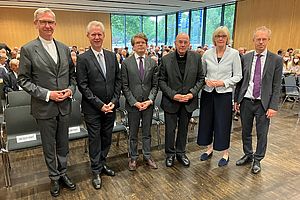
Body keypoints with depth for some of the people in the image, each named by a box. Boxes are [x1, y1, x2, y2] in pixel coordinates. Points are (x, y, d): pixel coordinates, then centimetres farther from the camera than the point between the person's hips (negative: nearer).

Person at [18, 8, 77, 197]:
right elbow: (23, 80, -7)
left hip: (65, 105, 3)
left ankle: (63, 173, 36)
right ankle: (54, 177, 32)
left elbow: (72, 74, 12)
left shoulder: (65, 48, 5)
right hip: (44, 107, -3)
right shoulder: (28, 49, -7)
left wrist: (71, 89, -6)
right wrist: (47, 94, -17)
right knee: (49, 146, 13)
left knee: (63, 143, 16)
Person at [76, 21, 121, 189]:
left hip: (110, 106, 4)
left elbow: (118, 80, 6)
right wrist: (100, 104, -14)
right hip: (92, 108, -4)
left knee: (107, 137, 15)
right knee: (95, 139, 8)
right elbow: (83, 86, -11)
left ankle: (103, 163, 36)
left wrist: (113, 101, -5)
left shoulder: (112, 56, 5)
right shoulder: (83, 59, -8)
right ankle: (96, 171, 24)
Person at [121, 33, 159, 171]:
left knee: (147, 133, 14)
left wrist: (150, 100, -9)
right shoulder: (126, 63, -3)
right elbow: (124, 86, -4)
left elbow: (155, 85, 4)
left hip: (148, 104, 2)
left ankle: (147, 156, 30)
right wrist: (134, 102, -12)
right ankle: (133, 158, 28)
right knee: (133, 134, 11)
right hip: (133, 104, -2)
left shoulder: (152, 63, 4)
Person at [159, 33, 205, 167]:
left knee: (183, 128, 16)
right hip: (171, 101, -1)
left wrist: (192, 93, -12)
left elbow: (200, 78, 2)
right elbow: (161, 80, -5)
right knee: (170, 129, 9)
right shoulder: (166, 59, -8)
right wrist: (173, 95, -15)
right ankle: (170, 154, 30)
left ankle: (181, 153, 35)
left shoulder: (196, 57, -3)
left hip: (188, 101, 2)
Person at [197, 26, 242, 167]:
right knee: (206, 121, 10)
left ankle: (225, 154, 22)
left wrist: (223, 83, -15)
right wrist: (206, 80, -10)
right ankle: (209, 149, 30)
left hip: (224, 93, -3)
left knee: (223, 123, 3)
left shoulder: (234, 53, -4)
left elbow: (238, 76, -2)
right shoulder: (207, 54, 3)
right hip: (208, 92, 3)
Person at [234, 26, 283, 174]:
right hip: (246, 101, 2)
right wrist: (236, 99, 5)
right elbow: (240, 80, 8)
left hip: (263, 103, -2)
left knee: (262, 134, 8)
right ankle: (247, 155, 35)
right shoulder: (245, 58, 3)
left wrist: (273, 106, -10)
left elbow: (276, 86, -4)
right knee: (246, 131, 14)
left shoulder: (276, 60, -3)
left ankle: (257, 160, 27)